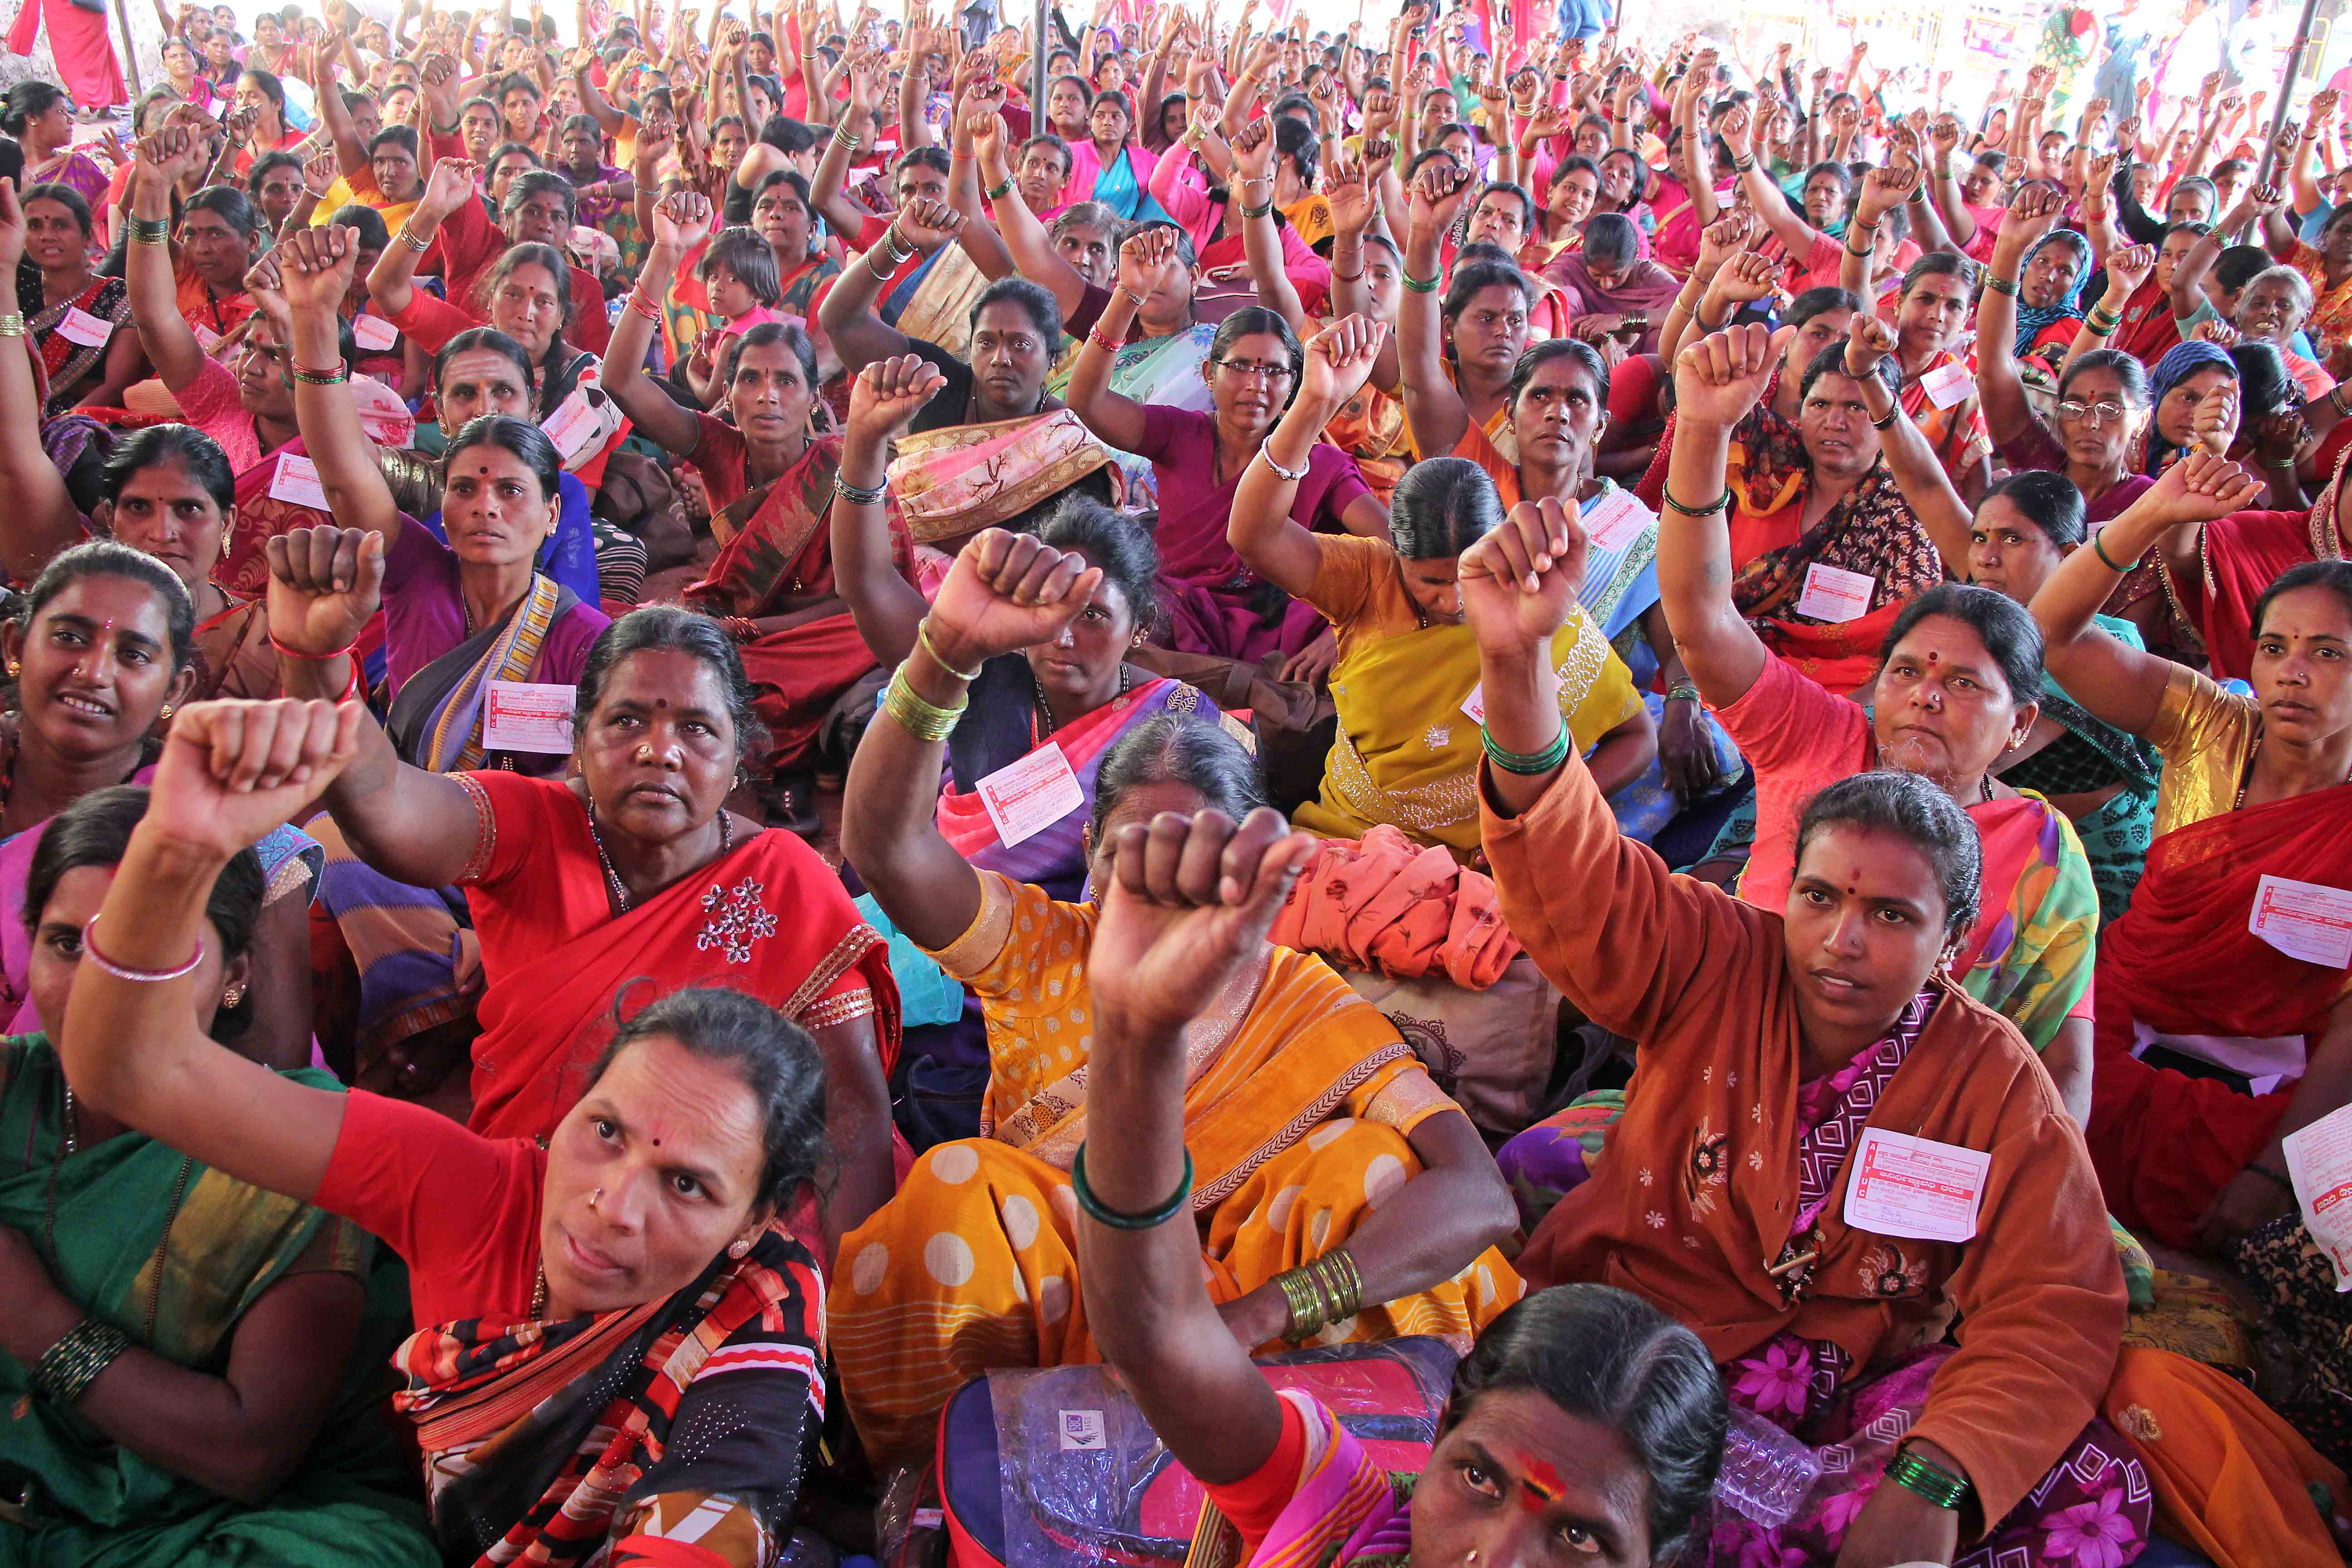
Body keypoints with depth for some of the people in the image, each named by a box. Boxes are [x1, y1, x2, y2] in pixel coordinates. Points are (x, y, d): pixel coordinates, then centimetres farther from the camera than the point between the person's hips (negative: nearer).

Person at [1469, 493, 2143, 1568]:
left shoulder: (1993, 1078, -4)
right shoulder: (1716, 964, -6)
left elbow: (2051, 1311, -8)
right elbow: (1576, 874, -23)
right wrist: (1517, 661, -42)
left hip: (1853, 1384, 1)